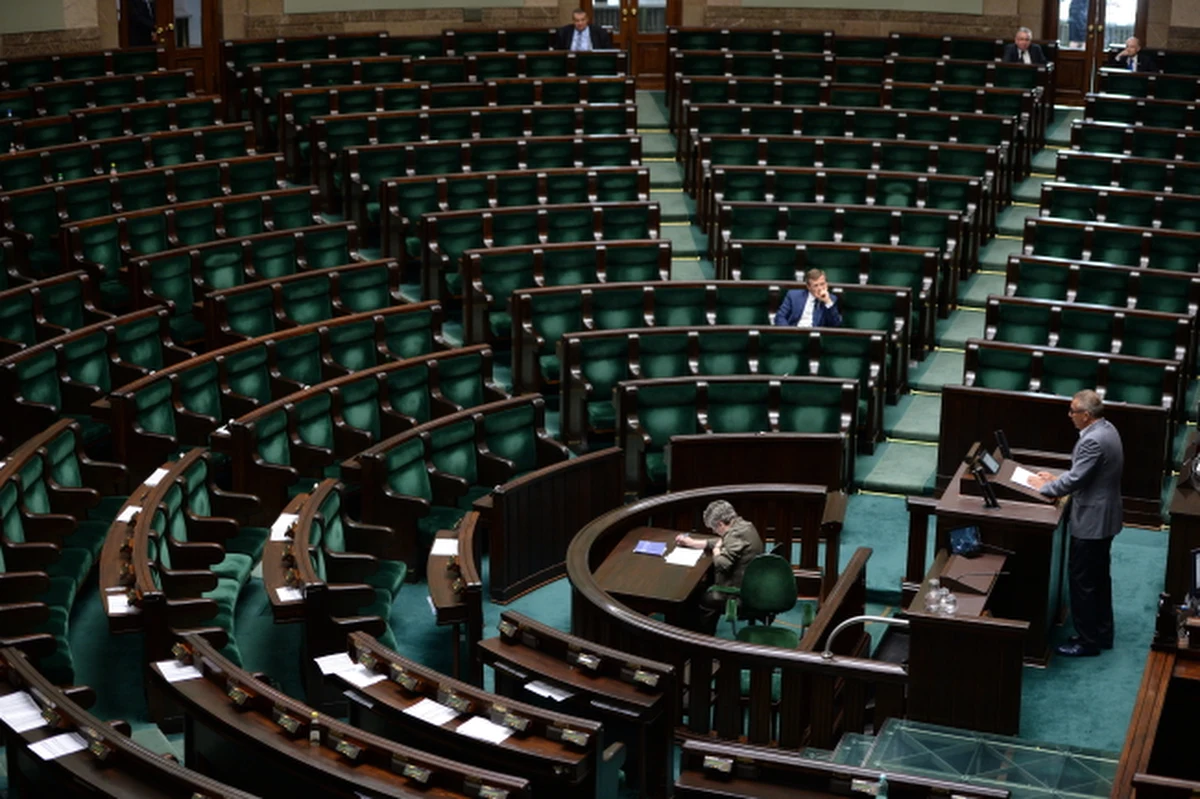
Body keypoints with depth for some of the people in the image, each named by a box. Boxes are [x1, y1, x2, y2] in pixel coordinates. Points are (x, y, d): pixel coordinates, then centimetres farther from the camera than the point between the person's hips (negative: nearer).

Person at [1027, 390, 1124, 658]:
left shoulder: (1093, 441, -26)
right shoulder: (1106, 429, 6)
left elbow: (1074, 481, -25)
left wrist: (1044, 487, -9)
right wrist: (1055, 478, 11)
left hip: (1091, 521, -10)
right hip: (1104, 517, 10)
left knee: (1082, 581, 1)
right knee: (1098, 578, 20)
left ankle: (1087, 641, 10)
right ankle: (1102, 634, 31)